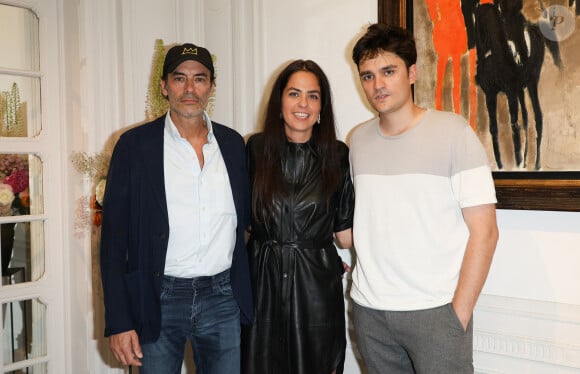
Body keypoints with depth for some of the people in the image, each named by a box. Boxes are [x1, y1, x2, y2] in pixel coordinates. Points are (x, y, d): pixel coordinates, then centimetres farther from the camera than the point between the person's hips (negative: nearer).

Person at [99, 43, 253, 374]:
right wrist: (118, 321, -8)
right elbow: (114, 236, -4)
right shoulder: (135, 145, -4)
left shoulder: (233, 143, 5)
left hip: (223, 299, 3)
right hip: (159, 301, -2)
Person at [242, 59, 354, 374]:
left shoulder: (337, 156, -1)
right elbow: (240, 216, 7)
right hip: (262, 281, 1)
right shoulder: (256, 149, 0)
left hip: (317, 287, 0)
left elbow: (345, 235, -1)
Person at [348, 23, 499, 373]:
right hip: (368, 310, 4)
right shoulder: (359, 139, 7)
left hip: (435, 311, -4)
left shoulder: (453, 131, -6)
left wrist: (459, 312, -11)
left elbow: (484, 232, -8)